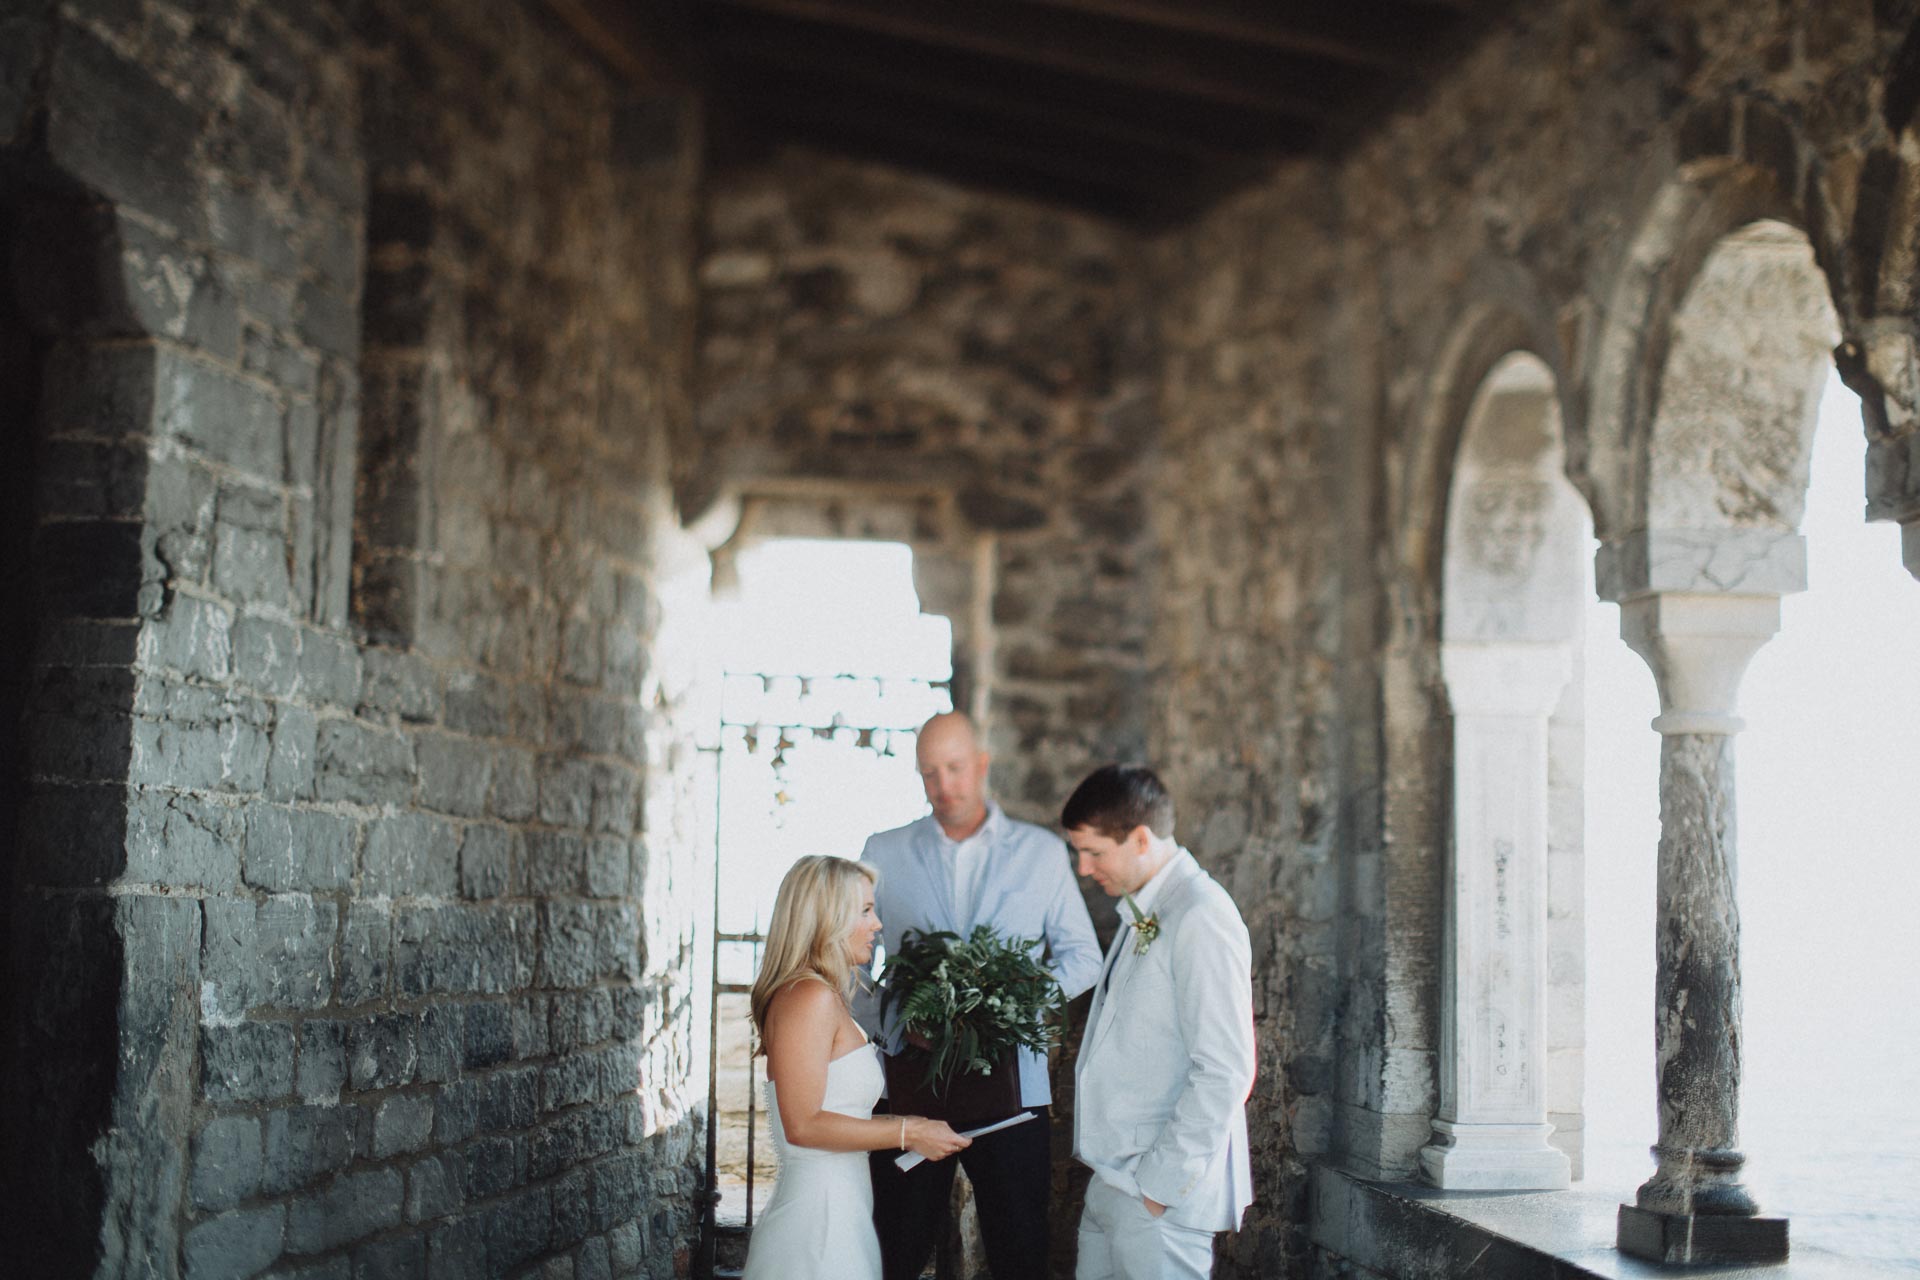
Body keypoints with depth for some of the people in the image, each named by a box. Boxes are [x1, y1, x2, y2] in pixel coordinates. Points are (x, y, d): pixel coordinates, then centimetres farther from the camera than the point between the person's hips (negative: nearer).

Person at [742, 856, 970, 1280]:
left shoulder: (823, 997, 15)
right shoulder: (810, 997, -14)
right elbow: (803, 1125, -19)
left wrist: (899, 1124, 14)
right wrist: (906, 1134, -13)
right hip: (819, 1211, -9)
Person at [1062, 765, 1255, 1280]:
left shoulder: (1201, 919, -16)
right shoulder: (1142, 914, 15)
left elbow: (1224, 1072, -20)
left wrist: (1162, 1180, -16)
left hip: (1159, 1198, -9)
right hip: (1113, 1180, 9)